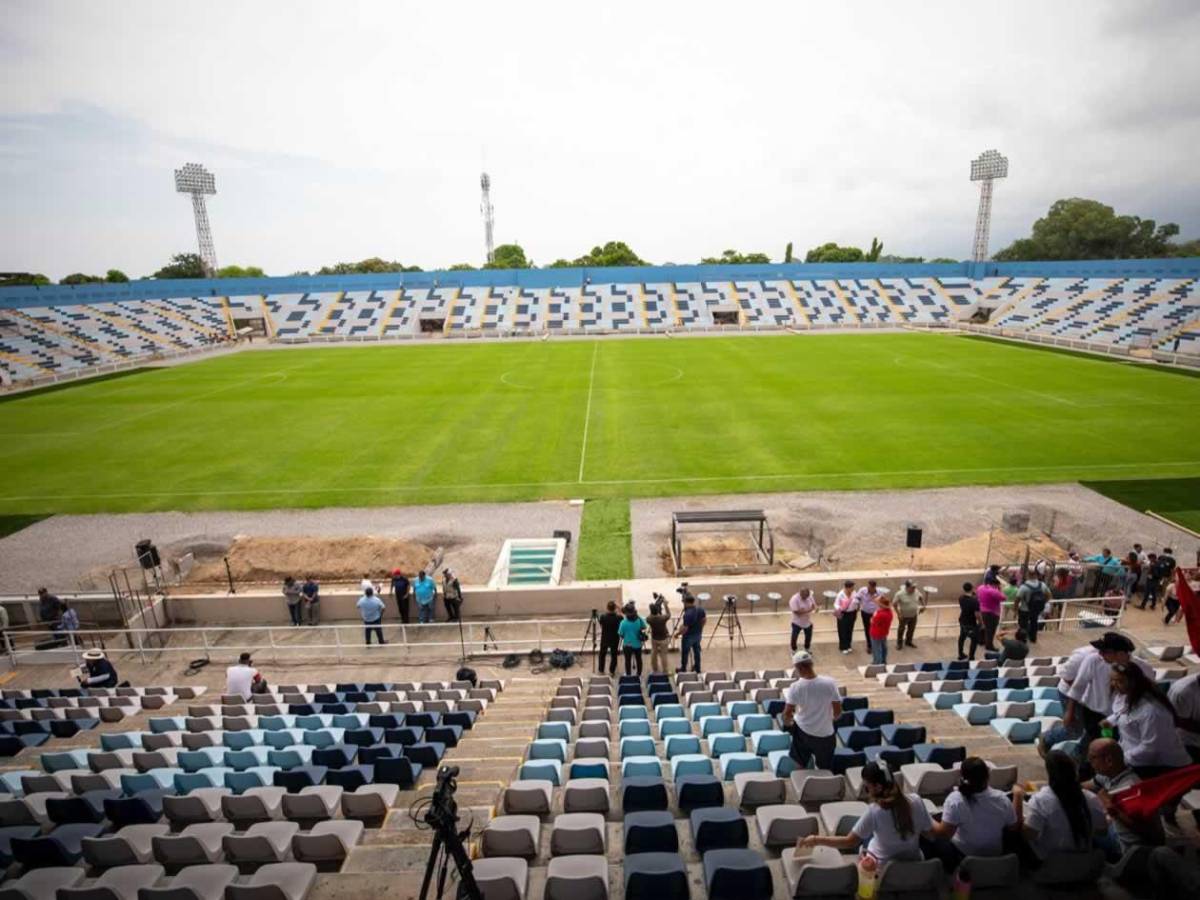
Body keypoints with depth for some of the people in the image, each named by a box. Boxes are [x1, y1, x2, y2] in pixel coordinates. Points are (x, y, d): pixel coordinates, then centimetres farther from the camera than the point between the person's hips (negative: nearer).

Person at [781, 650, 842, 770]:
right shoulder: (829, 682, -22)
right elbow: (838, 711, -12)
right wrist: (833, 719, 11)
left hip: (802, 730, 0)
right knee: (825, 769, 24)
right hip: (825, 734, 0)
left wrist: (787, 723, 7)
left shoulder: (796, 687, -22)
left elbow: (787, 713, -16)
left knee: (801, 765, 26)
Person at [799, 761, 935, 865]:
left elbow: (850, 842, -25)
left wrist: (816, 840, -17)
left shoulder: (875, 811, -30)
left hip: (883, 865, -3)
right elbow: (929, 832, -5)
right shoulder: (915, 801, -22)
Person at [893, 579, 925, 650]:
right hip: (904, 616, -5)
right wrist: (898, 613, -20)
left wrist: (923, 606, 2)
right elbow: (894, 604, -20)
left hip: (913, 615, 5)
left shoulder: (916, 592, -12)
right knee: (901, 629, 15)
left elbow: (921, 597, 10)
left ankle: (908, 642, 43)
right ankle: (899, 643, 34)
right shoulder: (900, 594, -28)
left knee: (911, 629, 21)